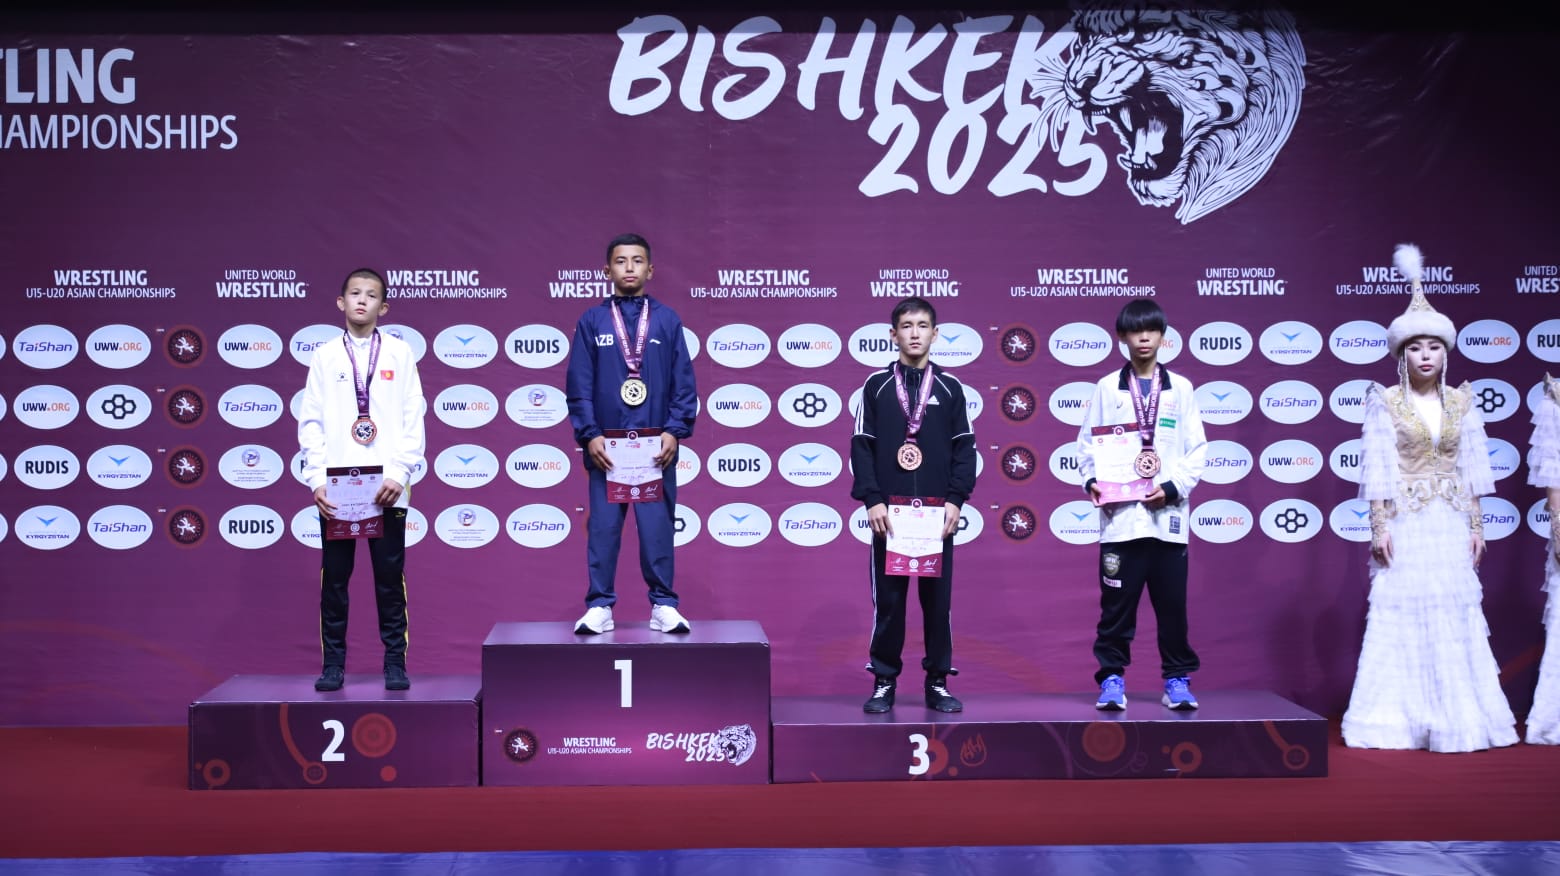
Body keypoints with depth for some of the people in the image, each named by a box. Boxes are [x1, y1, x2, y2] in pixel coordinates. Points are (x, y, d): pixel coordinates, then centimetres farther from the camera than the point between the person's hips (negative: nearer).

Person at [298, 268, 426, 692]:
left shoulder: (400, 353, 5)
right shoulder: (325, 355, 7)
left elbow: (413, 419, 2)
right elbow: (311, 422, 5)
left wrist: (399, 474, -8)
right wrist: (316, 479, -4)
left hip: (386, 490, -1)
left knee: (390, 580, 3)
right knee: (334, 580, 5)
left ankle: (395, 664, 12)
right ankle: (333, 664, 14)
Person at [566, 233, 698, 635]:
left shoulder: (668, 320, 8)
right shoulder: (591, 322, 7)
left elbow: (684, 383, 5)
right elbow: (579, 386, 4)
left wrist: (675, 432, -5)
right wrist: (589, 435, -6)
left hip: (656, 447, 0)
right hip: (605, 447, 0)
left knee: (658, 526, 1)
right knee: (603, 527, 1)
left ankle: (664, 606, 10)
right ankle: (599, 606, 8)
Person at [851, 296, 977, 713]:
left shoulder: (950, 387, 6)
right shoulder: (876, 385, 4)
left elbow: (964, 448, 5)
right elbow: (862, 446, 1)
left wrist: (955, 500, -5)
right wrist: (871, 500, -8)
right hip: (888, 510, -1)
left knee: (937, 598, 5)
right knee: (887, 599, 2)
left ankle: (938, 682, 14)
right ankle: (884, 681, 11)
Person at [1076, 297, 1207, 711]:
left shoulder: (1180, 388, 8)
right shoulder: (1107, 388, 6)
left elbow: (1197, 449, 5)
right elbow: (1087, 444, 8)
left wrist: (1173, 487, -8)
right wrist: (1092, 480, -9)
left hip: (1168, 515, 1)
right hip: (1120, 515, 0)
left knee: (1172, 604, 4)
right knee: (1117, 603, 2)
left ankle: (1177, 680, 15)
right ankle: (1112, 679, 11)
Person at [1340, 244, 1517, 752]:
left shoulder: (1461, 402, 8)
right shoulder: (1384, 402, -1)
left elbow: (1472, 468, 10)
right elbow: (1377, 469, -4)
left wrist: (1476, 526, 6)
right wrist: (1378, 527, -10)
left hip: (1450, 524, 3)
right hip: (1405, 522, -3)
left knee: (1455, 615, 4)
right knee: (1401, 611, -3)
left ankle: (1456, 716, 13)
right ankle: (1399, 719, 4)